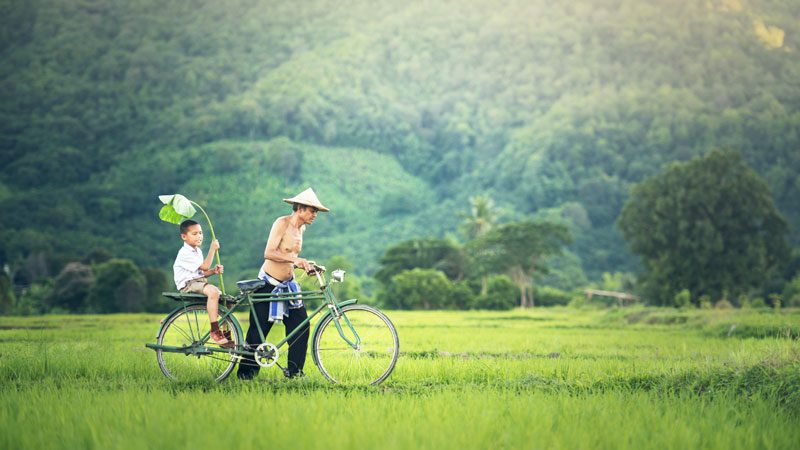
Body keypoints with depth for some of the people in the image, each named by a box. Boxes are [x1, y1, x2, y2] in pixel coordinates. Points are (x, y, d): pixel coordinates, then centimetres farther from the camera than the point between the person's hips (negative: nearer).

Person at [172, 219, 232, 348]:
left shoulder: (197, 251, 19)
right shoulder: (185, 253, -14)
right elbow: (204, 266, -18)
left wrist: (214, 271, -1)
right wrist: (212, 249, -14)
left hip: (200, 281, 10)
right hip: (188, 285, -10)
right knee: (213, 291, -36)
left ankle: (226, 333, 11)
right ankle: (215, 331, -35)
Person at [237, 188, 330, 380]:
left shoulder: (301, 228, 10)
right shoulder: (282, 223, -14)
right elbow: (269, 253, -25)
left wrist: (306, 266, 4)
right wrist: (294, 259, -34)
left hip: (288, 285, 7)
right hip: (268, 284, -7)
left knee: (301, 326, -5)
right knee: (258, 331, -1)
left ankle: (294, 370, 4)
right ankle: (246, 371, 11)